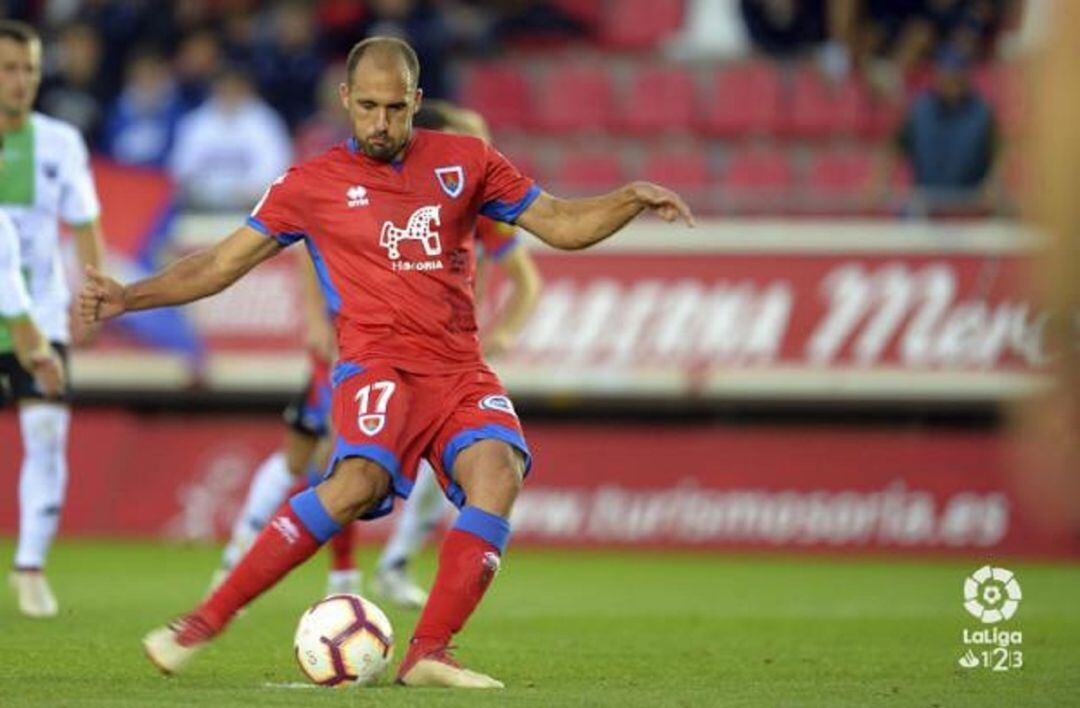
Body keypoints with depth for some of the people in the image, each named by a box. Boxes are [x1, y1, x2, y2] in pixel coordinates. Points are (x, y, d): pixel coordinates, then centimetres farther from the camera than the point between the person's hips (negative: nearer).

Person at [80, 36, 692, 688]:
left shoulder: (465, 161, 13)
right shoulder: (312, 184, 8)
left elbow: (562, 225, 17)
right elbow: (220, 265, 11)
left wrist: (633, 198, -1)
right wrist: (127, 297, 0)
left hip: (461, 371, 3)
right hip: (379, 365, -3)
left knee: (498, 471, -28)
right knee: (361, 480, -32)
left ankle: (429, 654, -27)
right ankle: (203, 624, -26)